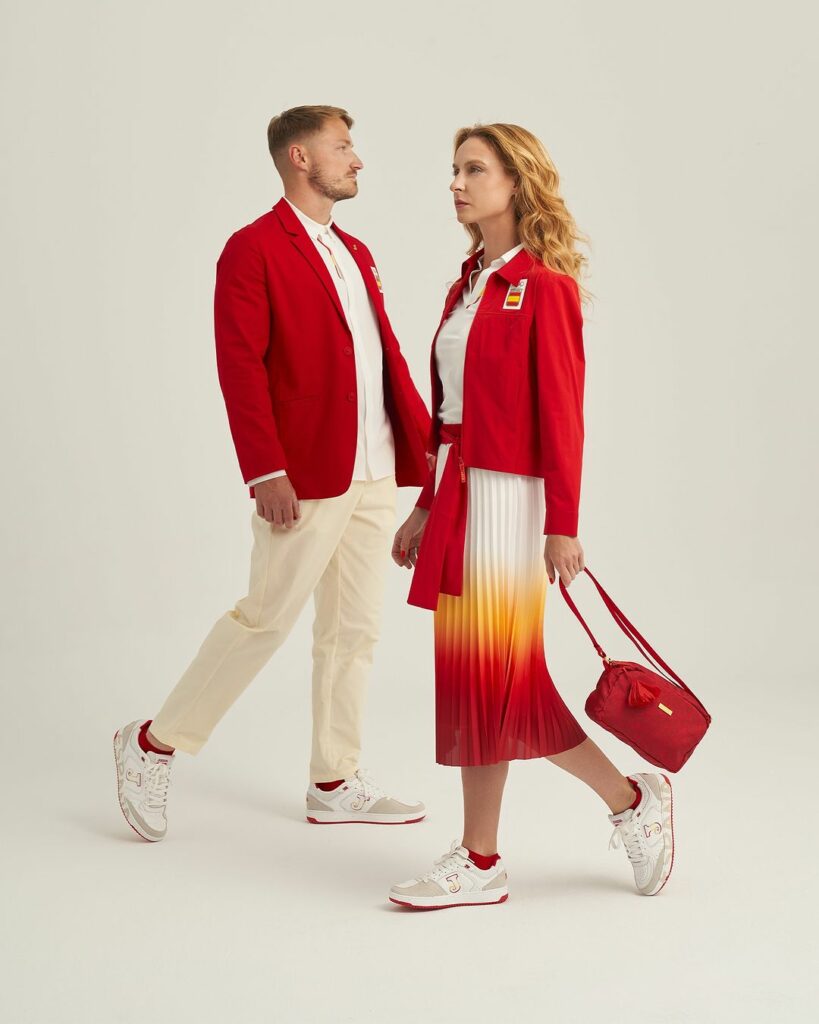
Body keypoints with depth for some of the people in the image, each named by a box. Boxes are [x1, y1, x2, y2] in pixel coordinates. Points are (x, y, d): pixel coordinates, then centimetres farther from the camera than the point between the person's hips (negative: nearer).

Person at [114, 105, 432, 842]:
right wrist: (266, 470, -21)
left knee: (354, 628, 10)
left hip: (374, 473, 8)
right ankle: (156, 744, 12)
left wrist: (428, 440, 11)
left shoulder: (354, 253, 18)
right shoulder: (254, 249, -7)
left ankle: (337, 784, 20)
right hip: (308, 475, -8)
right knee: (268, 616, -4)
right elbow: (240, 365, -14)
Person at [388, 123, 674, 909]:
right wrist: (425, 507, 17)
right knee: (501, 680, 9)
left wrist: (563, 525, -16)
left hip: (507, 495, -8)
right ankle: (633, 800, 22)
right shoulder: (468, 286, 13)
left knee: (484, 673, -2)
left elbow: (562, 412, -13)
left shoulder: (543, 286, -9)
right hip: (460, 492, 8)